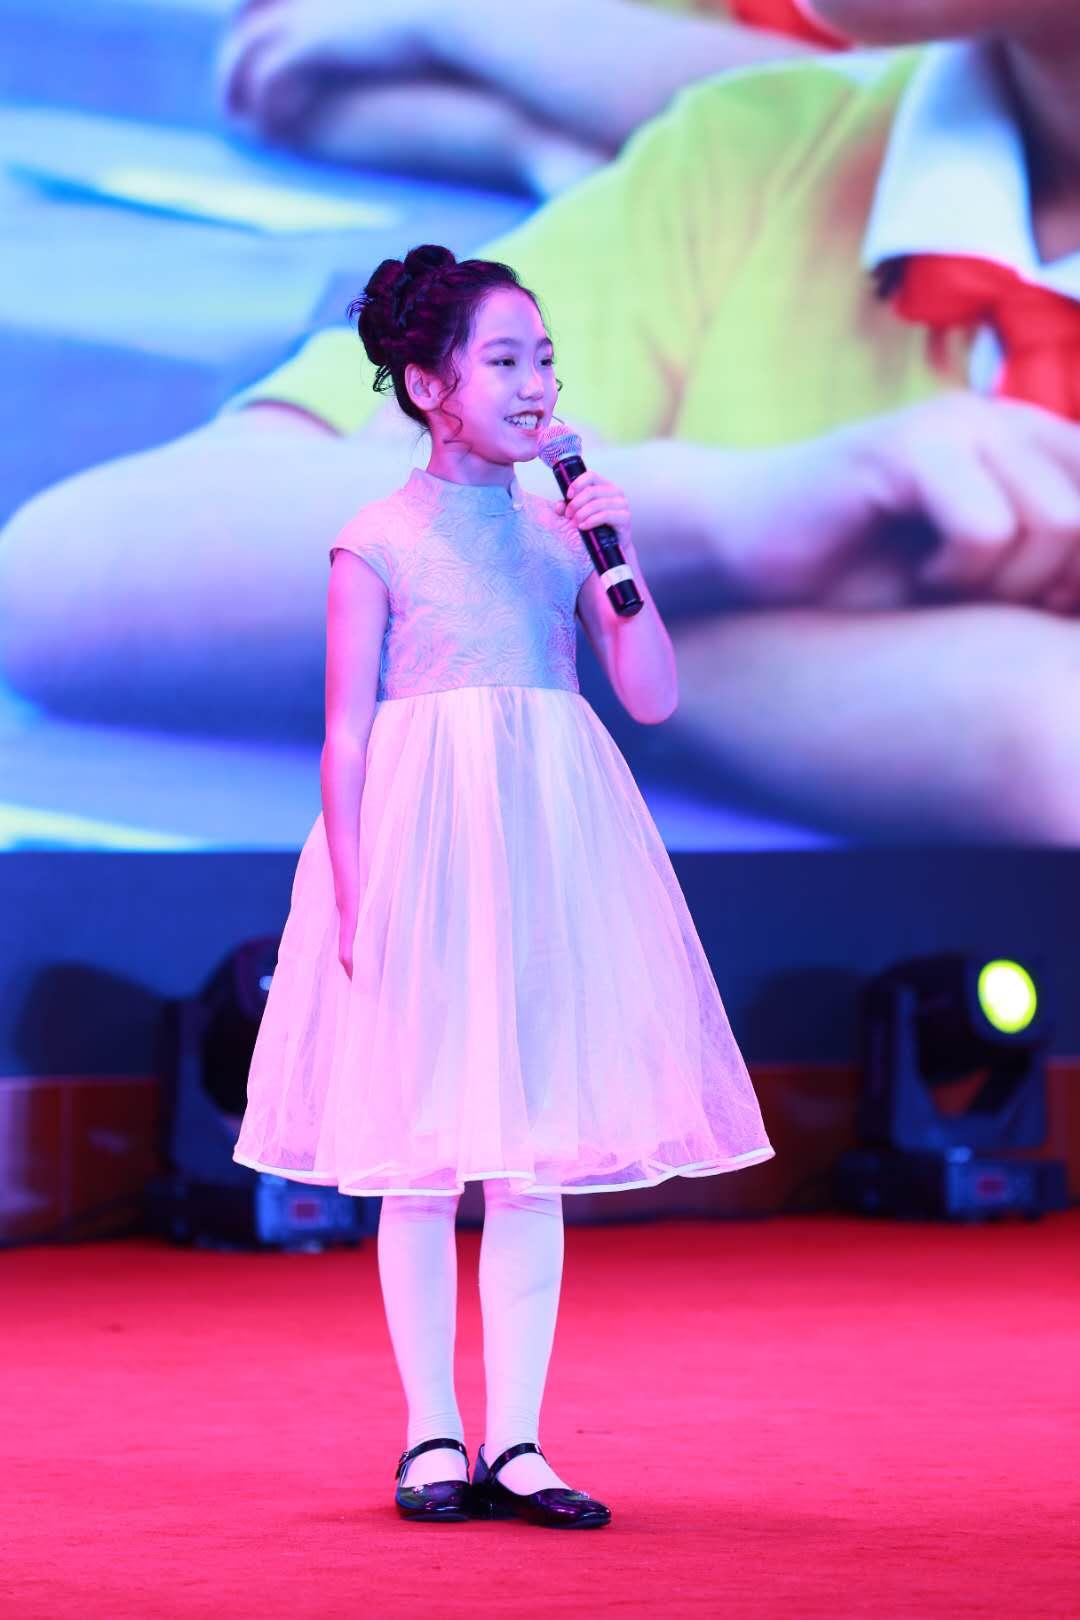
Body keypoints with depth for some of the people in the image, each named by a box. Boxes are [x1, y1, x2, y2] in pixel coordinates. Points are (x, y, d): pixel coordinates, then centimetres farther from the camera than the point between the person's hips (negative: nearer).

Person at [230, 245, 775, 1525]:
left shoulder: (565, 529, 10)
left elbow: (654, 698, 3)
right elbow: (346, 732, -3)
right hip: (422, 841, -4)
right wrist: (354, 893, -10)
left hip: (550, 843, 4)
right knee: (422, 1154, 1)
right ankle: (433, 1438, 11)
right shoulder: (378, 542, -2)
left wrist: (619, 554, -7)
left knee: (537, 1154, 3)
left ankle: (514, 1442, 8)